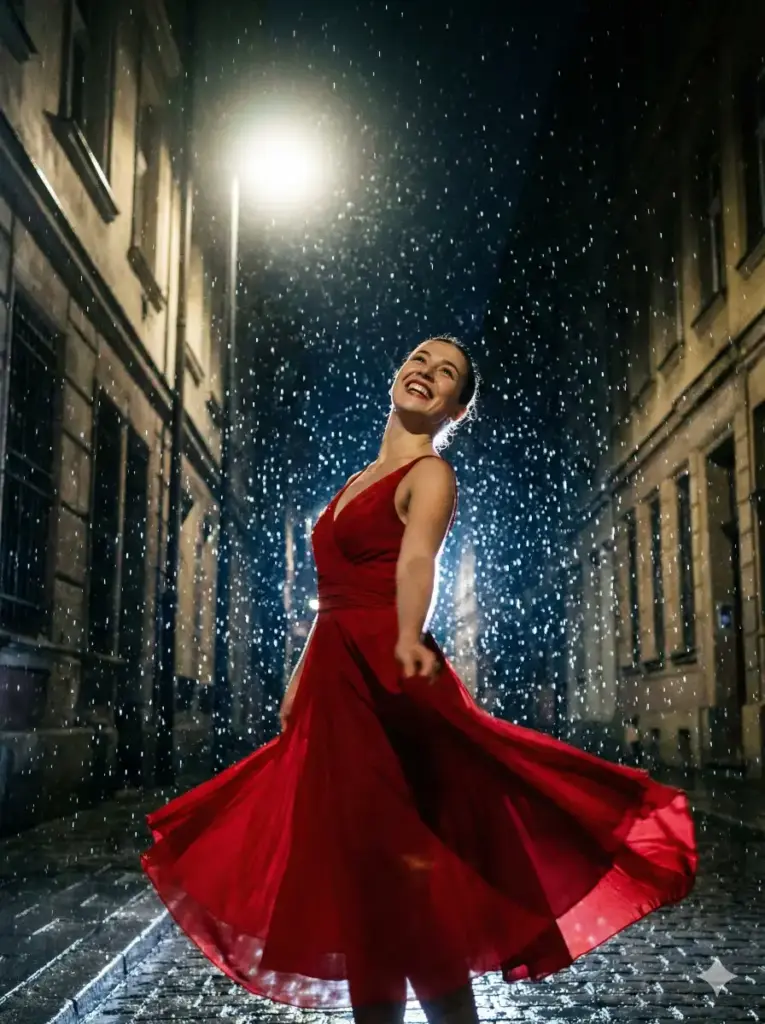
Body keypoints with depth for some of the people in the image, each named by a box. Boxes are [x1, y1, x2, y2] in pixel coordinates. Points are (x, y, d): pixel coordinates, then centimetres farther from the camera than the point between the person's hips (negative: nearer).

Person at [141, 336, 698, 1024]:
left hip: (385, 680, -8)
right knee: (357, 872, 10)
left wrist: (409, 641, -41)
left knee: (401, 869, -9)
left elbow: (417, 560, -23)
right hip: (335, 684, 8)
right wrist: (300, 681, 20)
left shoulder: (429, 475, -2)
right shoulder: (358, 482, 21)